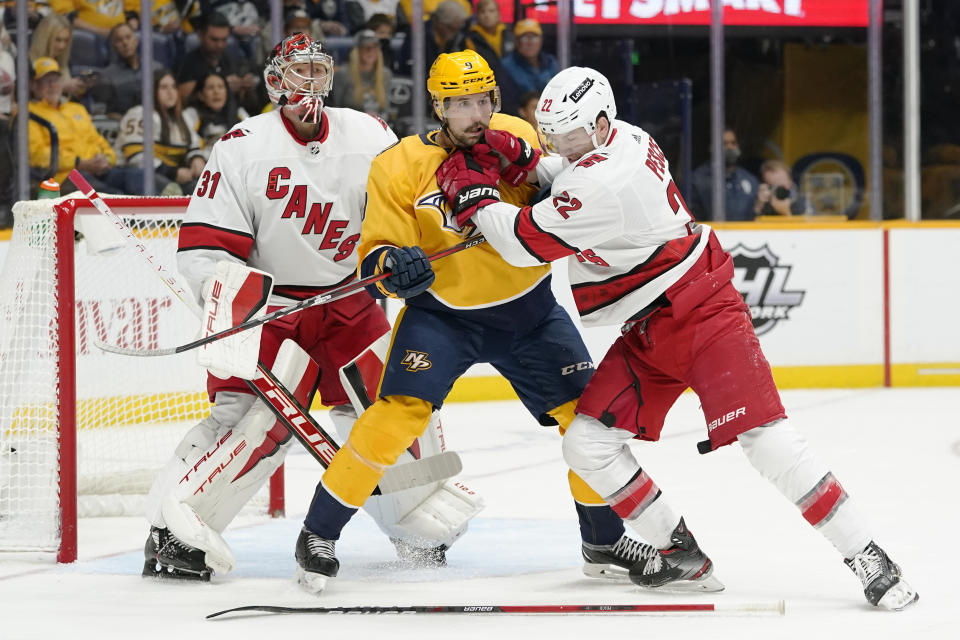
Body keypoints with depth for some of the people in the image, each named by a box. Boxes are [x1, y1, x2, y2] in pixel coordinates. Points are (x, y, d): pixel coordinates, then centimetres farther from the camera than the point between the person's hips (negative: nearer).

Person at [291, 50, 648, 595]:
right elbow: (376, 256, -13)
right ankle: (320, 533, -7)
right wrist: (395, 266, -36)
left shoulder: (517, 136, -6)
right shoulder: (400, 167, -15)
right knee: (400, 412, -20)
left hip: (528, 307, 4)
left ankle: (604, 540, 19)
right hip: (442, 313, -3)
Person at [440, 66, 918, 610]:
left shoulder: (603, 182, -25)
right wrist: (508, 166, 6)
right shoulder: (616, 137, 3)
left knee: (763, 436, -18)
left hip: (703, 315, -10)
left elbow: (526, 242, -21)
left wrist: (475, 196, -6)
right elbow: (560, 172, 26)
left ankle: (865, 556, -12)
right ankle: (681, 552, 9)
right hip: (647, 334, 10)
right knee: (588, 443, -1)